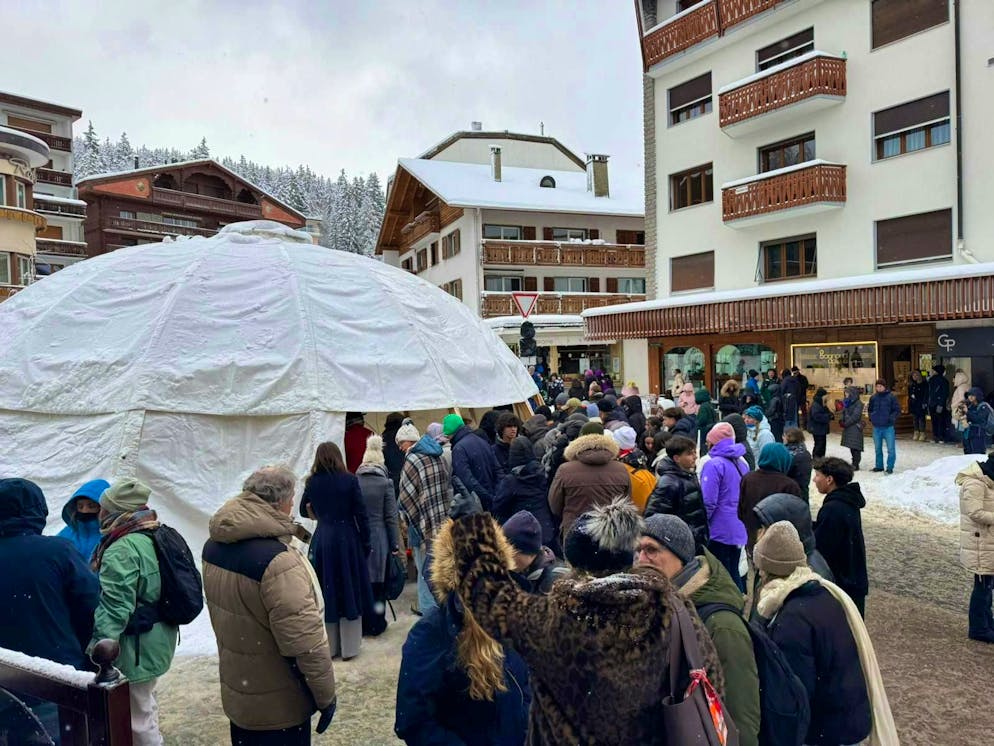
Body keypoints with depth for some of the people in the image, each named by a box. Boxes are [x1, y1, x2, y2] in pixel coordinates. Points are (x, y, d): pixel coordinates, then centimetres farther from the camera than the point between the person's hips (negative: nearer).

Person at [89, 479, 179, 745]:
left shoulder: (121, 551, -23)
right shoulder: (155, 537, 5)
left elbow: (114, 609, -26)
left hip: (136, 648, -9)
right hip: (157, 640, 9)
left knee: (138, 718, 5)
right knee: (145, 706, 25)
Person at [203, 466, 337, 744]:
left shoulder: (215, 546, -2)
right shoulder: (277, 560, -29)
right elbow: (305, 641, -27)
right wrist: (326, 695, -15)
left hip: (236, 694, 8)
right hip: (278, 705, -8)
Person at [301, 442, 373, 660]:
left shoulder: (312, 482, 0)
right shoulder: (349, 480, -8)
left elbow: (304, 511, 15)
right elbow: (361, 514, -7)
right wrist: (366, 544, 2)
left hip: (322, 541, 2)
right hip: (347, 539, -2)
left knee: (325, 593, 12)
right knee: (349, 591, 8)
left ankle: (328, 647, 21)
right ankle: (349, 648, 16)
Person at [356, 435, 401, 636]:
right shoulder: (385, 482, -7)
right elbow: (391, 516, -6)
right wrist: (395, 544, 1)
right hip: (379, 538, -2)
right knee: (378, 582, 8)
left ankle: (363, 624, 19)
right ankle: (376, 624, 16)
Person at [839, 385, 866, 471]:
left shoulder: (858, 403, -10)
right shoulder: (847, 403, 14)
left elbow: (855, 416, -17)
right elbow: (843, 412, 13)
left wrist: (846, 423, -16)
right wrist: (841, 420, -6)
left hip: (855, 427, -8)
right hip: (848, 427, 8)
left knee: (855, 447, -7)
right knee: (851, 446, 12)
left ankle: (856, 465, -5)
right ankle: (854, 463, 21)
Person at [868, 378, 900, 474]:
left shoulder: (891, 397, -6)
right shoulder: (873, 398, 6)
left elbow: (897, 410, -3)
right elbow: (870, 409, 20)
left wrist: (892, 418, -17)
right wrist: (871, 418, 5)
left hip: (888, 427, -4)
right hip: (876, 427, 4)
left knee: (890, 448, -2)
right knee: (877, 448, 14)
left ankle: (890, 467, 6)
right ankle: (879, 465, 26)